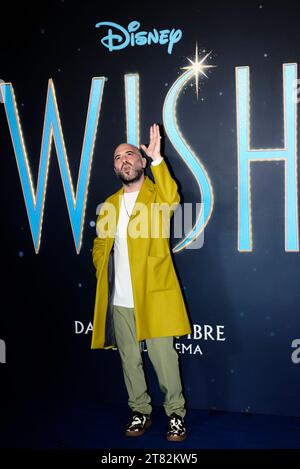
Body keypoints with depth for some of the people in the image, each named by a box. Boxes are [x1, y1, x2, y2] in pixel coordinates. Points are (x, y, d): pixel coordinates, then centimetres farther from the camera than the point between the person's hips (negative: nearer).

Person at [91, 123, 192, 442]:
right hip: (119, 299, 5)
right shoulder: (109, 205, 15)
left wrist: (157, 159, -25)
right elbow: (99, 245, 22)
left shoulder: (156, 195, 3)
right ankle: (140, 411, 26)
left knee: (164, 359, -3)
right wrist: (104, 277, 5)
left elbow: (170, 201, -22)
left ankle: (176, 414, 12)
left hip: (153, 295, -4)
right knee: (130, 360, 12)